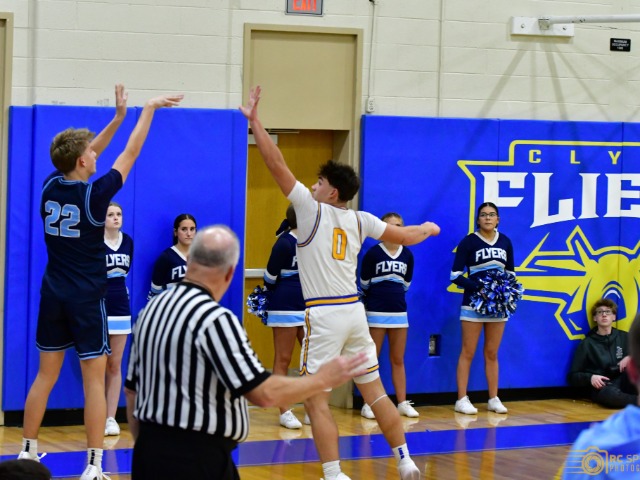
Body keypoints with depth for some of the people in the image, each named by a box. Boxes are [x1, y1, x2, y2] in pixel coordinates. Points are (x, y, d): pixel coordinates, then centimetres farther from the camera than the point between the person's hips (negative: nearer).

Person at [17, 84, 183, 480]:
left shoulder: (50, 188, -1)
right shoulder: (94, 194, -15)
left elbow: (82, 157, 15)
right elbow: (131, 153, -5)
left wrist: (118, 117, 17)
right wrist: (148, 109, 6)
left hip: (53, 296, 6)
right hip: (87, 298, -6)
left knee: (46, 376, 12)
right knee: (94, 380, -2)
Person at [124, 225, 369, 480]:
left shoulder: (152, 308, 9)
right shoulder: (215, 319, -16)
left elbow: (132, 390, 15)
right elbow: (264, 393, -18)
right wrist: (323, 379, -4)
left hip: (150, 450, 8)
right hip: (197, 459, -8)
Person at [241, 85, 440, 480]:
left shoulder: (313, 210, -5)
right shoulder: (360, 221, 8)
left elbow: (277, 164, -6)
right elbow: (405, 237, 19)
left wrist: (254, 120, -3)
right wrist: (428, 229, 41)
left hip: (324, 315, -6)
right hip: (355, 311, 6)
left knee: (316, 401, -3)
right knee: (375, 393, 15)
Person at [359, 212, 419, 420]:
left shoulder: (407, 255, 3)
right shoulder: (373, 253, -9)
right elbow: (364, 283, 1)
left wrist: (393, 292, 7)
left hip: (399, 311, 4)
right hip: (376, 312, -4)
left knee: (398, 360, 10)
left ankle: (403, 403, 15)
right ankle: (368, 404, 4)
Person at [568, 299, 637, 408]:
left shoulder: (624, 337, 13)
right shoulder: (587, 344, 7)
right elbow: (573, 376, 7)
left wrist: (630, 358, -11)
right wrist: (590, 377, -14)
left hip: (624, 382, 2)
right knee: (610, 394, -41)